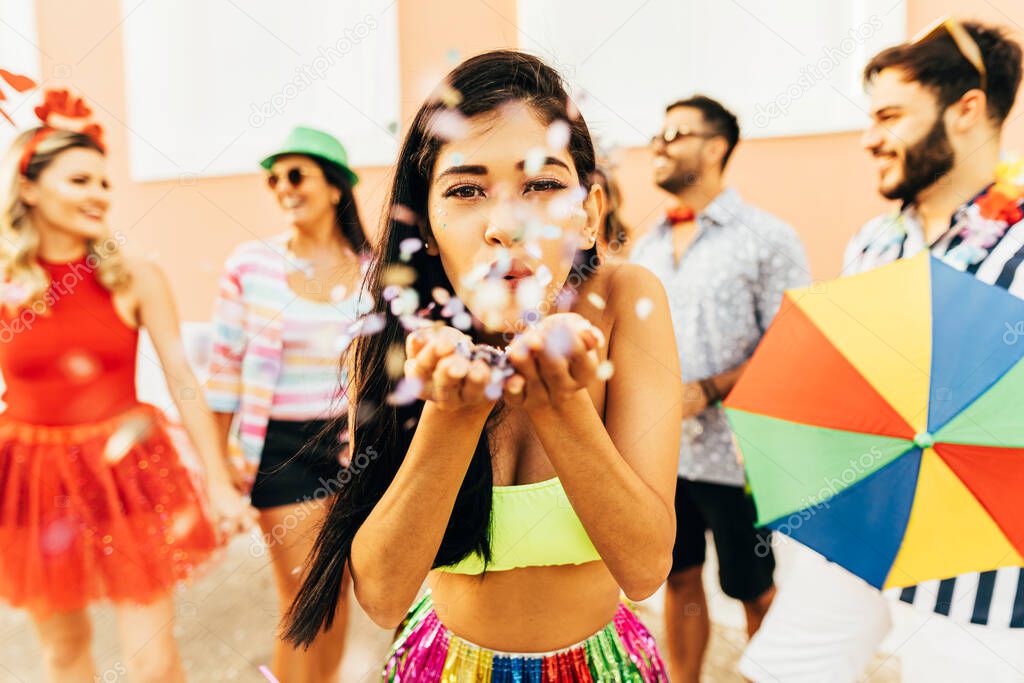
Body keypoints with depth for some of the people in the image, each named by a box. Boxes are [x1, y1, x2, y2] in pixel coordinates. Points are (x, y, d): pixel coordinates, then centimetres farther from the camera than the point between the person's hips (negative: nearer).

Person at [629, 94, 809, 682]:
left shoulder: (768, 238, -7)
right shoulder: (647, 246, 11)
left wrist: (708, 391, -19)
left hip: (734, 454, -5)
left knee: (755, 592, 11)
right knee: (679, 581, 16)